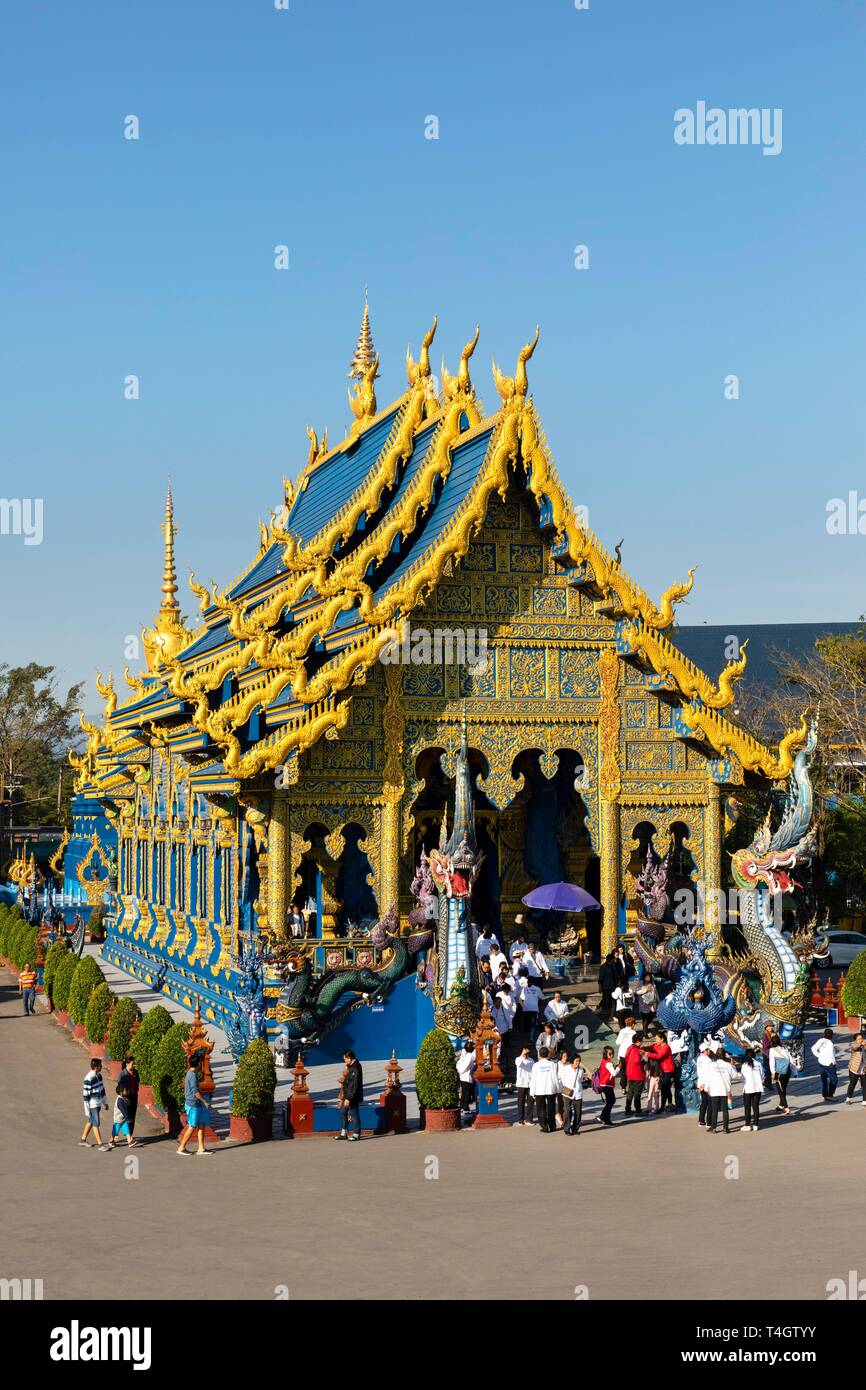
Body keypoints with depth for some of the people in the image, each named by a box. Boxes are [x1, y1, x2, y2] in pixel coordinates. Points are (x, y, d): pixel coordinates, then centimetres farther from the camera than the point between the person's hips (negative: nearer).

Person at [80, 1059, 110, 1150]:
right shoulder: (89, 1079, -22)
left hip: (98, 1103, 9)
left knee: (91, 1122, 17)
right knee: (96, 1123, -3)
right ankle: (100, 1144, 2)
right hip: (92, 1104, -9)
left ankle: (83, 1140, 29)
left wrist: (105, 1102, 21)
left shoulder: (99, 1075, 5)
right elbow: (86, 1095, -19)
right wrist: (87, 1111, -17)